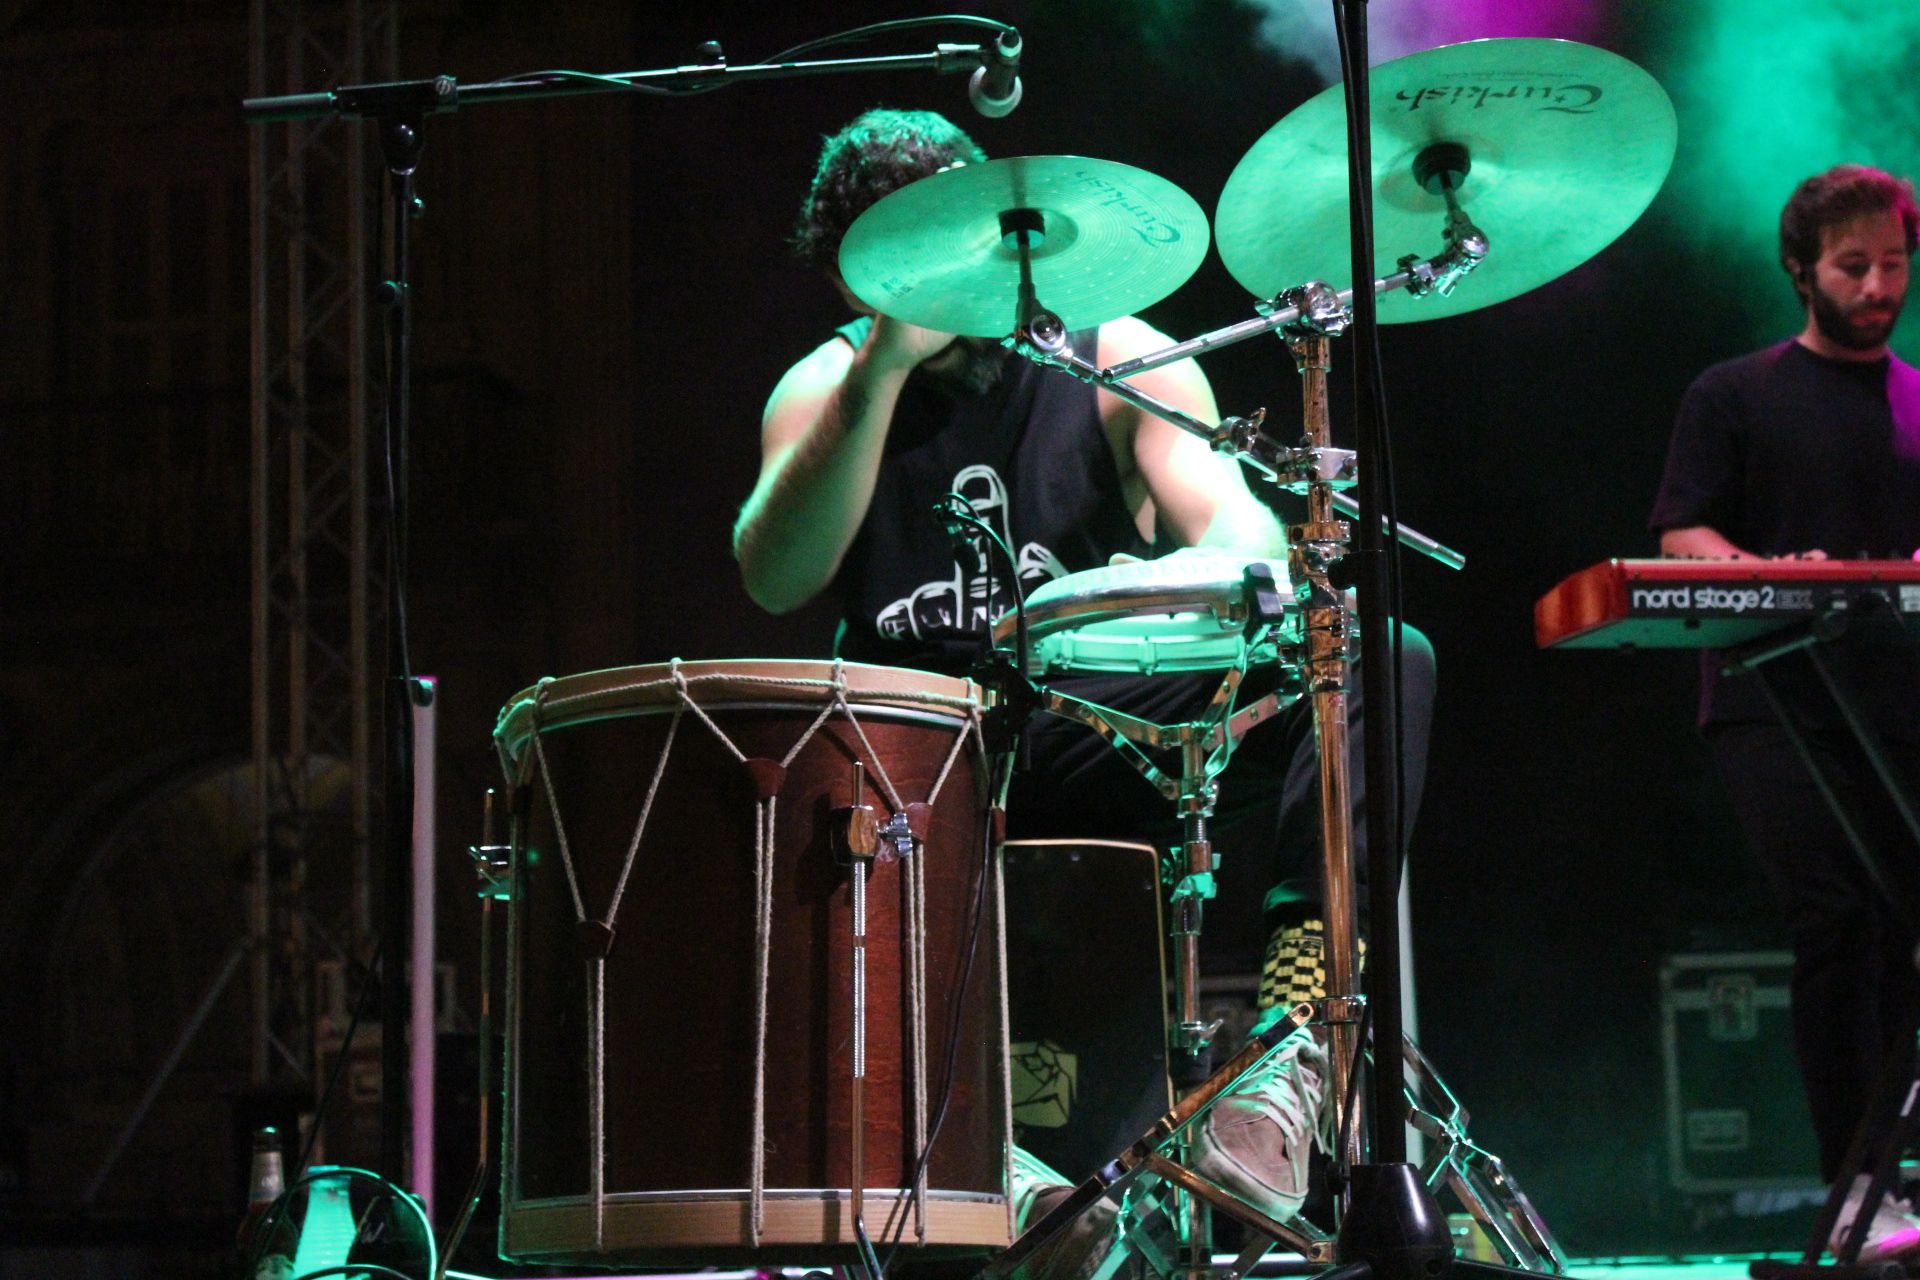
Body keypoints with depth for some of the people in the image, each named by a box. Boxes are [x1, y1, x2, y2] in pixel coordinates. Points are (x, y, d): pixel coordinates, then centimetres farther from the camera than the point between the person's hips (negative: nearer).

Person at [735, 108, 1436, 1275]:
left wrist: (1238, 571, -35)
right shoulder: (825, 387, 8)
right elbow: (774, 580, -11)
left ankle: (1284, 1067, -39)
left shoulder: (1115, 358, 7)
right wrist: (879, 372, -20)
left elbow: (1230, 516, -9)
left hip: (1112, 743, 0)